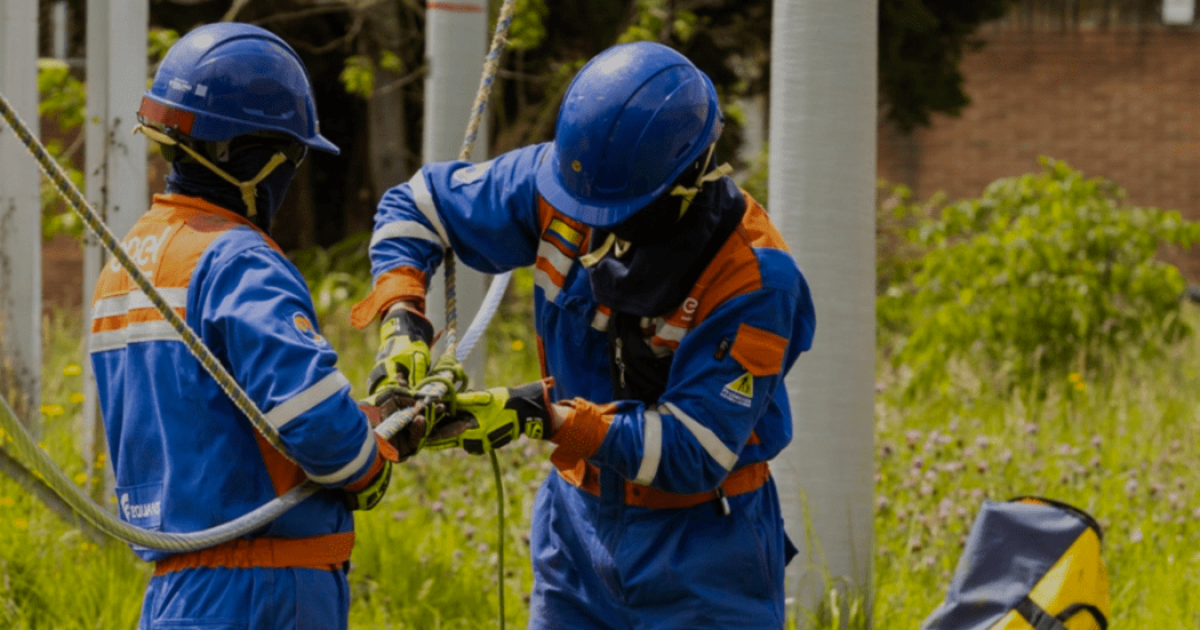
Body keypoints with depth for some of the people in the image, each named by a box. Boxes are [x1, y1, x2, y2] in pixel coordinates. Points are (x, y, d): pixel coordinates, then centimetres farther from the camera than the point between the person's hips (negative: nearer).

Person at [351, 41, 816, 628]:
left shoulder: (751, 278, -26)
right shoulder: (558, 186, -12)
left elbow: (694, 453, -27)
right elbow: (416, 203, 2)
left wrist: (548, 416, -30)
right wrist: (401, 319, -15)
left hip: (698, 549, -5)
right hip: (579, 520, 5)